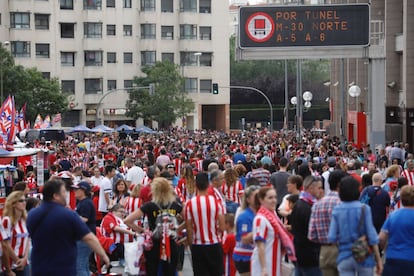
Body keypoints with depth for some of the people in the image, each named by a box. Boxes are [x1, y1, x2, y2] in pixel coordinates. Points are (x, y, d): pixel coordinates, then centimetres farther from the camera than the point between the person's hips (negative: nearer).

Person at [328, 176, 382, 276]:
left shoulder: (336, 210, -1)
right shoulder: (364, 209, -9)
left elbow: (331, 238, -5)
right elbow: (372, 235, -9)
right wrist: (378, 260, -2)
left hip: (344, 257, 2)